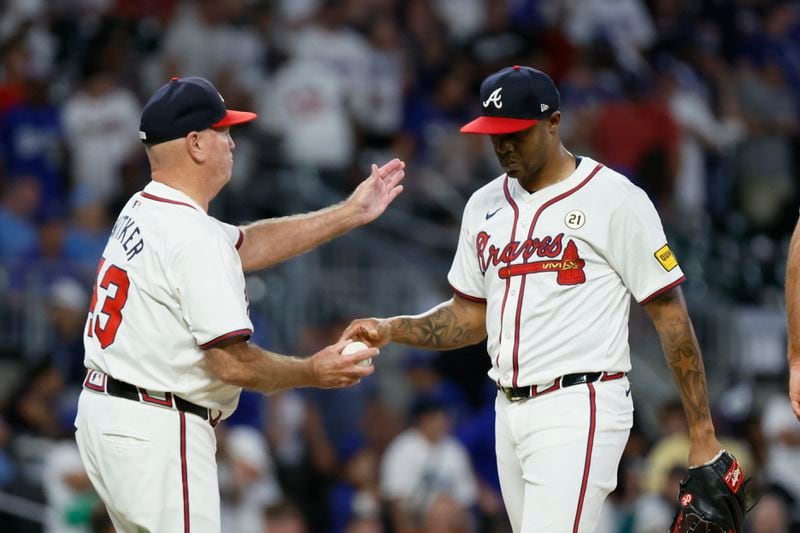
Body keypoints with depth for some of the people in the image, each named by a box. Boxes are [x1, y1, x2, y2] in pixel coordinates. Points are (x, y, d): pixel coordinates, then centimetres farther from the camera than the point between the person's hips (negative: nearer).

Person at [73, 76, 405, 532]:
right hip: (157, 432, -10)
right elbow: (233, 362, -20)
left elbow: (247, 245, 21)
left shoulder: (141, 212, 12)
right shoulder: (194, 237, -19)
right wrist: (314, 372, -5)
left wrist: (350, 214, 21)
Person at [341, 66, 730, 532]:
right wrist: (392, 330, 2)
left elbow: (670, 314, -7)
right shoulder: (485, 206, 14)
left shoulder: (615, 199, -7)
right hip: (510, 412, 7)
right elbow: (470, 317, 21)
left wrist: (703, 434, -10)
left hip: (580, 410, -7)